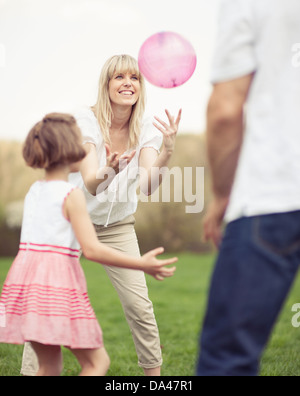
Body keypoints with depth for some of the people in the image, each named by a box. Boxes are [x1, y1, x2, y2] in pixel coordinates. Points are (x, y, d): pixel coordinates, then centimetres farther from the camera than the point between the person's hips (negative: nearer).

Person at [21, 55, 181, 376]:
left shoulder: (146, 129, -12)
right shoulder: (85, 121, -20)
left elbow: (150, 185, -27)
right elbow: (91, 185, -30)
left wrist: (168, 150, -43)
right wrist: (107, 171, -51)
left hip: (117, 225, 2)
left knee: (139, 307, -5)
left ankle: (154, 373, 12)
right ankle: (31, 370, 6)